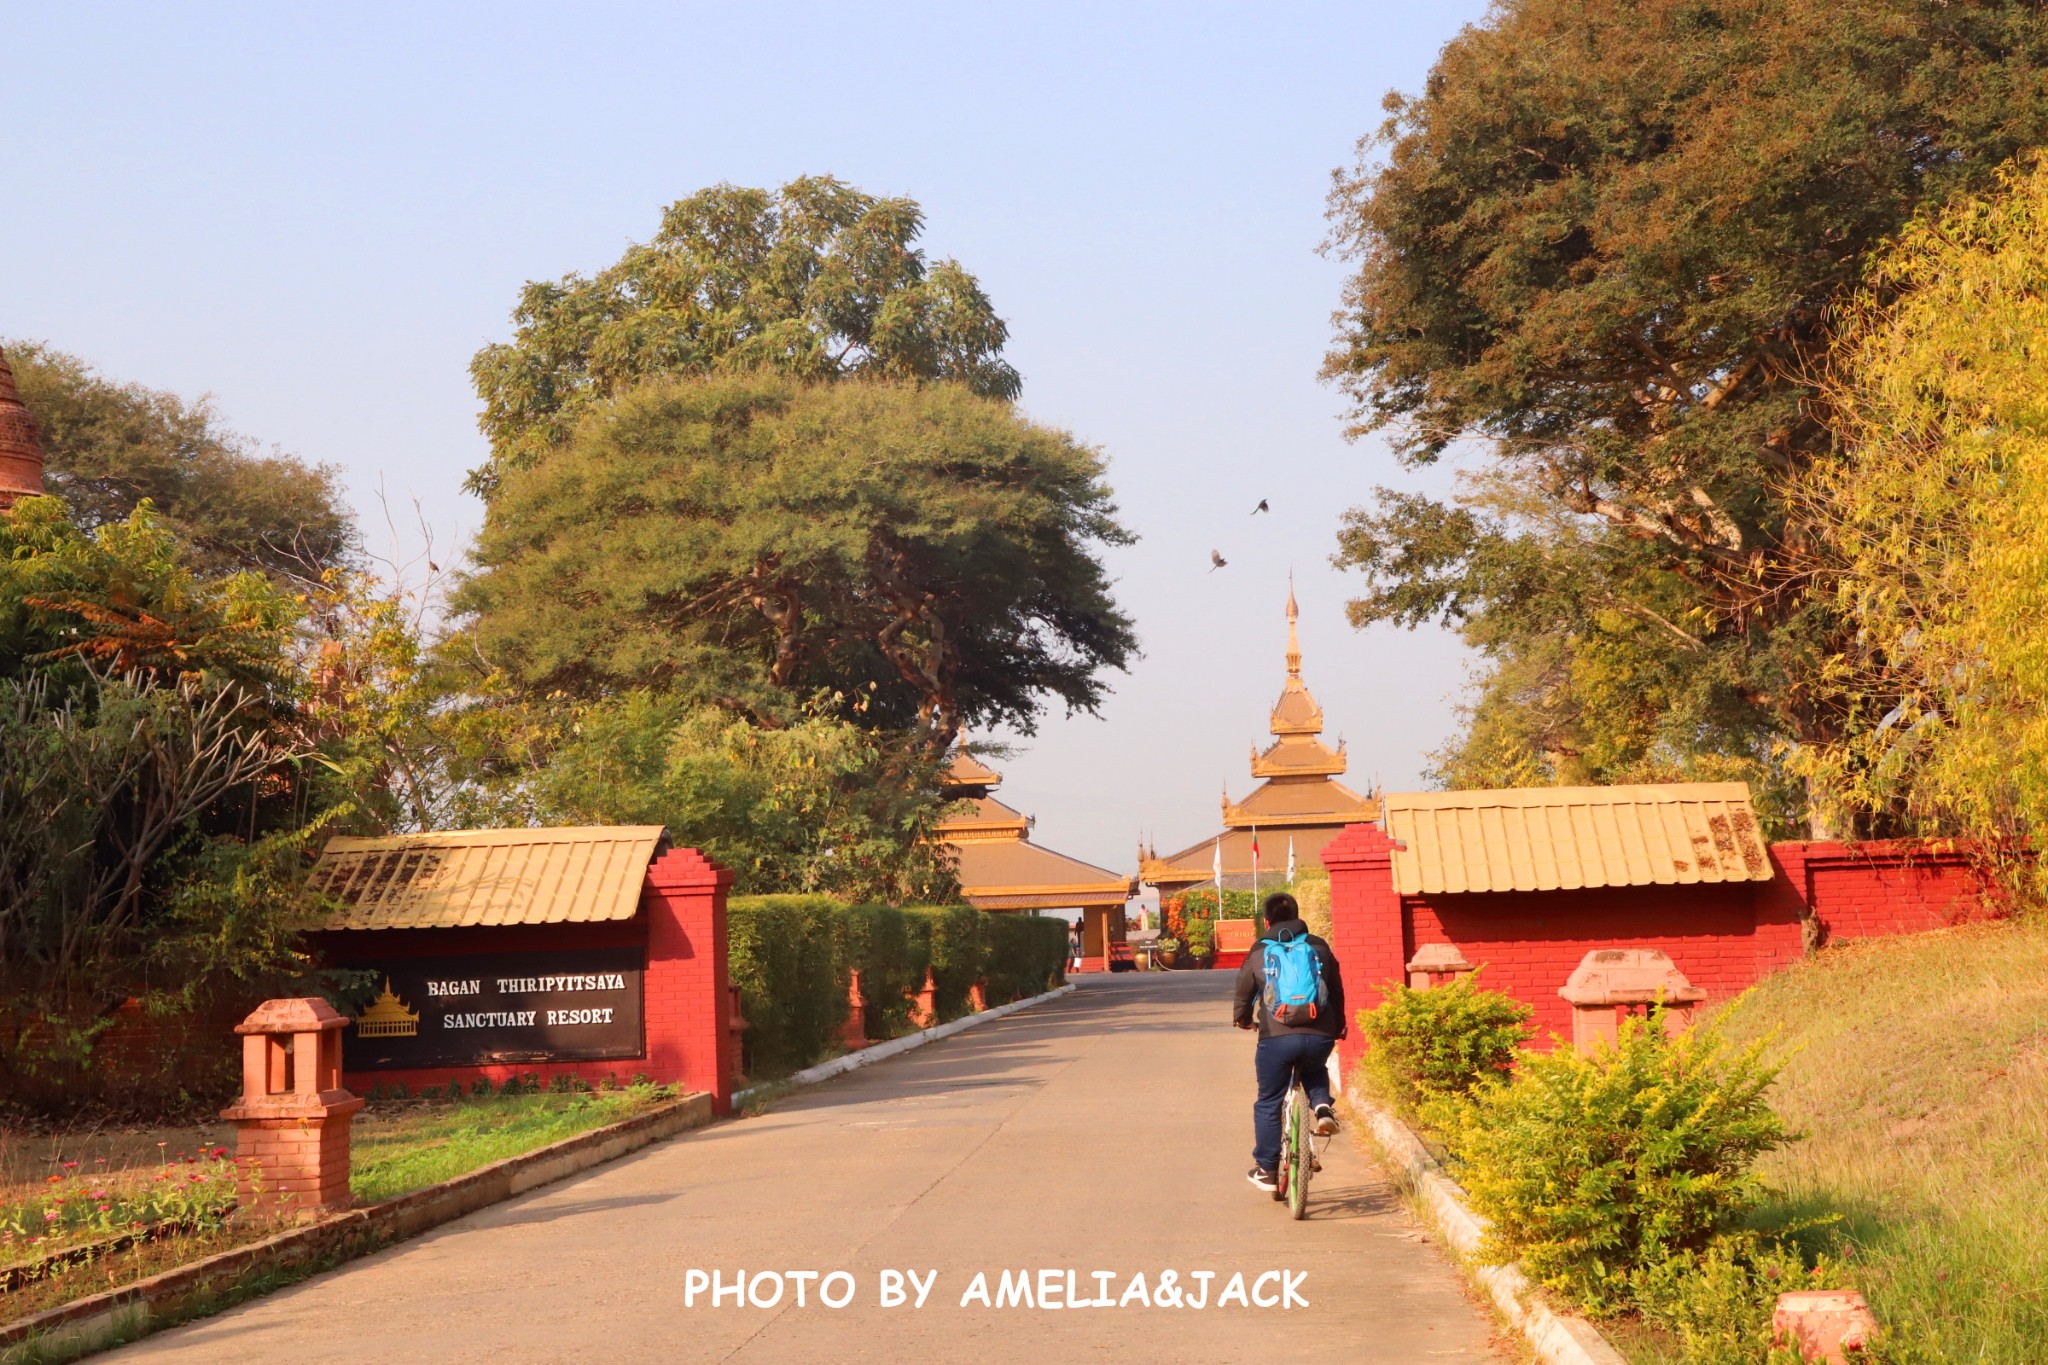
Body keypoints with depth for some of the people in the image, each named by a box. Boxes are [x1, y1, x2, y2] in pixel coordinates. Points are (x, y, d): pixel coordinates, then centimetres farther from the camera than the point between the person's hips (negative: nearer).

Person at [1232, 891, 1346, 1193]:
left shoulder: (1258, 953, 9)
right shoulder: (1319, 948, 13)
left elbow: (1244, 991, 18)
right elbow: (1337, 990, 18)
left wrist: (1242, 1019, 39)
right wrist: (1338, 1027, 34)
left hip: (1277, 1036, -2)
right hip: (1320, 1036, 2)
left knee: (1268, 1103, 13)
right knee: (1314, 1071, 35)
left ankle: (1266, 1170, 16)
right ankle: (1322, 1108, 6)